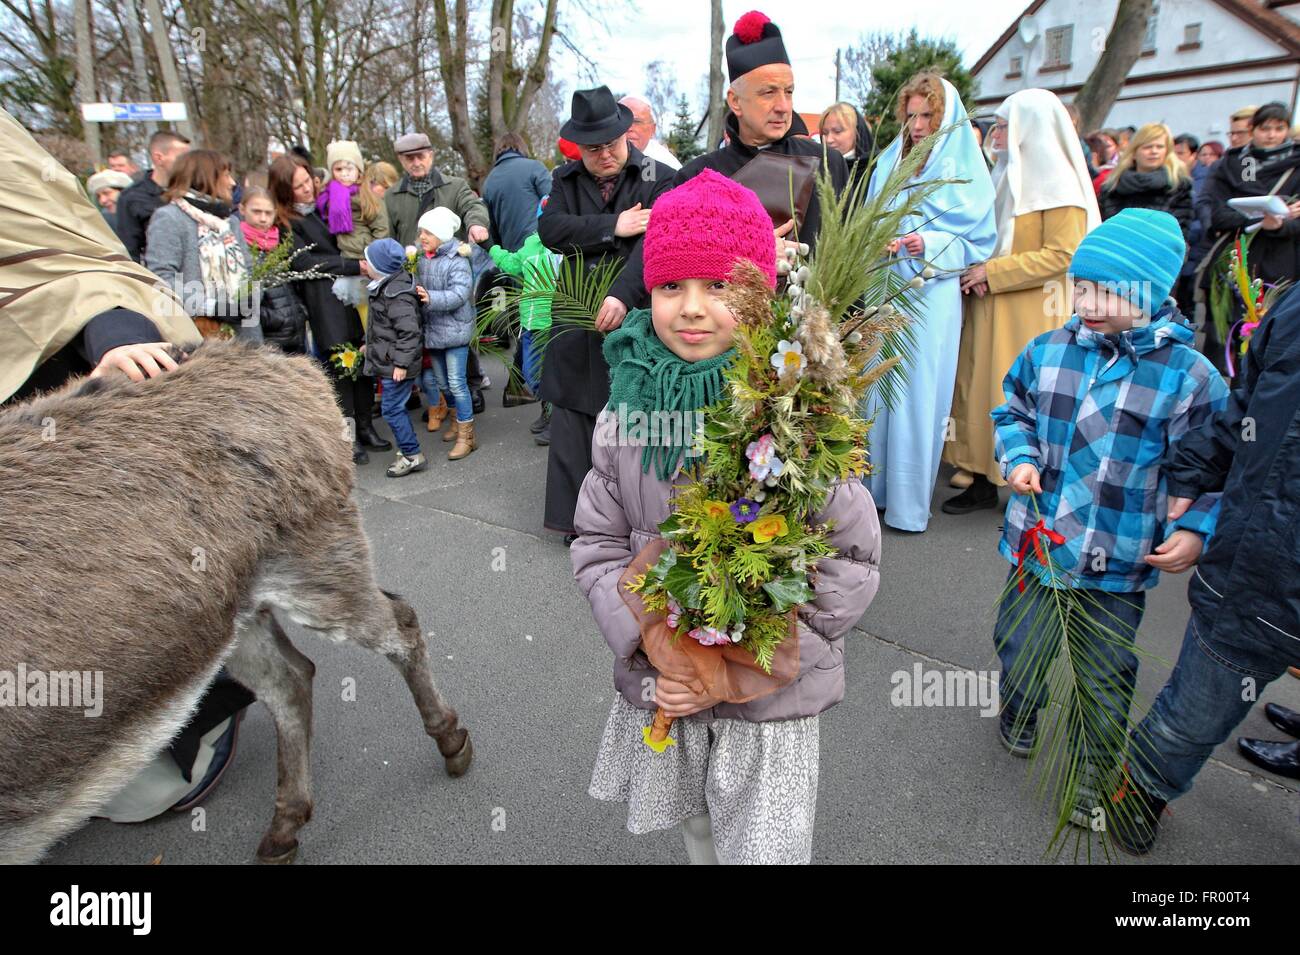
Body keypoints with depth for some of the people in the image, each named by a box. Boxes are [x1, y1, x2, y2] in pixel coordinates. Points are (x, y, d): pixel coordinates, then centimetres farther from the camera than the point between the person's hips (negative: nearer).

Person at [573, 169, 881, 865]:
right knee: (697, 834, 25)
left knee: (761, 846, 11)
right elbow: (598, 543, 0)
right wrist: (648, 649, -14)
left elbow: (853, 558, -13)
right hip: (663, 687, 4)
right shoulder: (627, 407, -7)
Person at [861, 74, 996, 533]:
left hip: (933, 294, -4)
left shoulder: (964, 168, 2)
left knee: (919, 394, -3)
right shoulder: (888, 162, 14)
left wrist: (930, 246, -15)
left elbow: (981, 239, 1)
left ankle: (910, 502, 7)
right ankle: (875, 487, 18)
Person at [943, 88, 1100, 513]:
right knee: (982, 387, 6)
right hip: (987, 307, 7)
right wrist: (976, 274, 2)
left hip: (1030, 314, -7)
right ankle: (984, 479, 13)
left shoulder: (1058, 184, -8)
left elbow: (1062, 255, -15)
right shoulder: (1004, 176, 15)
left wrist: (993, 272, -17)